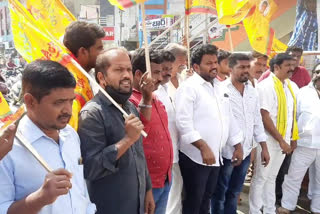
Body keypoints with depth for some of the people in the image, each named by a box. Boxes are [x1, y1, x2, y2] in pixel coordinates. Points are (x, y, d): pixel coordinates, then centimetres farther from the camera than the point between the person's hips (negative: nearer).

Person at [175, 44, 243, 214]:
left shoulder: (220, 87, 12)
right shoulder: (189, 87, -12)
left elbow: (229, 118, 15)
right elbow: (183, 123, -21)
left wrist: (238, 146, 13)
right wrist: (203, 147, -23)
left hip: (216, 155, 7)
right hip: (195, 157, -7)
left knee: (206, 198, 20)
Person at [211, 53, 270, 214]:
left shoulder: (252, 91, 7)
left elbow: (257, 120, 12)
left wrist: (264, 147, 11)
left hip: (246, 151, 6)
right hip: (226, 151, -5)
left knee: (235, 192, 21)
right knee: (220, 193, 12)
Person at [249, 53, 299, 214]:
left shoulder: (292, 86, 7)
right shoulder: (266, 86, -15)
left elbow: (292, 114, 14)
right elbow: (264, 117, -20)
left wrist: (293, 138, 11)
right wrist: (281, 140, -19)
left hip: (284, 141, 7)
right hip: (269, 140, -7)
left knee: (271, 177, 18)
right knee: (260, 178, 6)